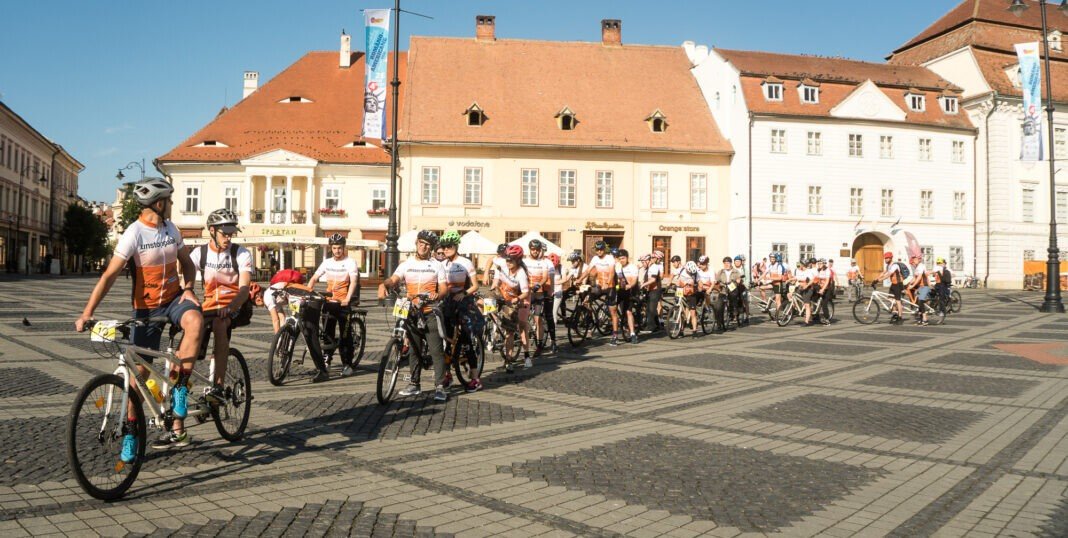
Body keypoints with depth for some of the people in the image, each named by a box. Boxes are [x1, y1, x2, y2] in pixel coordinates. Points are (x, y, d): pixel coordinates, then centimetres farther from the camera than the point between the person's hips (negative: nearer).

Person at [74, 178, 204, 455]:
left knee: (195, 321, -32)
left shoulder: (171, 229, 2)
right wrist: (86, 313, -26)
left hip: (174, 298, 3)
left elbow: (186, 263, 11)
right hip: (146, 307, -3)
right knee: (140, 370, 1)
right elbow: (109, 275, -20)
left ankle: (179, 385, -19)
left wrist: (188, 288, -8)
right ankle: (130, 432, 16)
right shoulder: (133, 234, -15)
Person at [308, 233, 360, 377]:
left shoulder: (350, 262, -4)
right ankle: (326, 358, 19)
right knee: (327, 332, 6)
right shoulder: (327, 262, 9)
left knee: (345, 334, -2)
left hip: (343, 303, -4)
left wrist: (347, 299, -28)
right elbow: (314, 278, 7)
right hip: (329, 301, 4)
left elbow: (354, 282, -15)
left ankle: (347, 364, 4)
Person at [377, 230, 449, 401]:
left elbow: (444, 288, 0)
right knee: (414, 349, 11)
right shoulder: (406, 264, 8)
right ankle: (414, 384, 22)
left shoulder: (436, 266, 5)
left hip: (431, 313, -3)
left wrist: (437, 295, -23)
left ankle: (440, 387, -5)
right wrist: (383, 285, -30)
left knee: (436, 350, -7)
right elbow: (394, 280, -7)